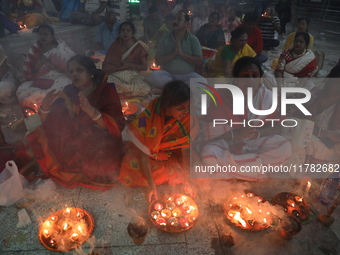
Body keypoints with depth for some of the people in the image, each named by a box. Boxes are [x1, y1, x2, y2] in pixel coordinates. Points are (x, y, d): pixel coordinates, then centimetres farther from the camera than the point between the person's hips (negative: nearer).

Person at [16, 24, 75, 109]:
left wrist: (49, 63, -16)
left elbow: (69, 68, -9)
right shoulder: (35, 50, 9)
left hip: (58, 79, -3)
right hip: (40, 81, 4)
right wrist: (39, 64, -11)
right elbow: (28, 73, 7)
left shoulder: (60, 47, 1)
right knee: (21, 91, -22)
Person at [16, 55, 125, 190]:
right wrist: (45, 106, -18)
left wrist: (91, 110, -34)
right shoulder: (69, 92, 4)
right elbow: (48, 124, 3)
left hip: (100, 143, -2)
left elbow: (116, 127, -19)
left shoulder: (107, 91, -7)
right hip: (72, 142, 3)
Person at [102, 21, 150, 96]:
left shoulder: (138, 47, 8)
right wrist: (121, 66, -11)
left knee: (145, 89, -31)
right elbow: (106, 66, 3)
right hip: (116, 75, -2)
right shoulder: (115, 45, 9)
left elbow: (144, 67, 0)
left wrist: (130, 65, -14)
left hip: (133, 76, 2)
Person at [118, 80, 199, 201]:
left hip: (172, 154, 3)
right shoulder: (146, 119, -33)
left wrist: (186, 178, -23)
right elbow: (144, 155, -27)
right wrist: (151, 186, -30)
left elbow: (185, 150, -19)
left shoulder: (187, 119, -26)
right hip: (151, 156, -2)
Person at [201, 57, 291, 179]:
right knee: (208, 153, -34)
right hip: (227, 144, -2)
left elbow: (277, 126, -5)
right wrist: (236, 134, -32)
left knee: (285, 147, -21)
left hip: (255, 143, 3)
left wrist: (256, 133, -24)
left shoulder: (267, 96, -8)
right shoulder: (222, 99, -16)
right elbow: (211, 134, -17)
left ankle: (233, 166, -17)